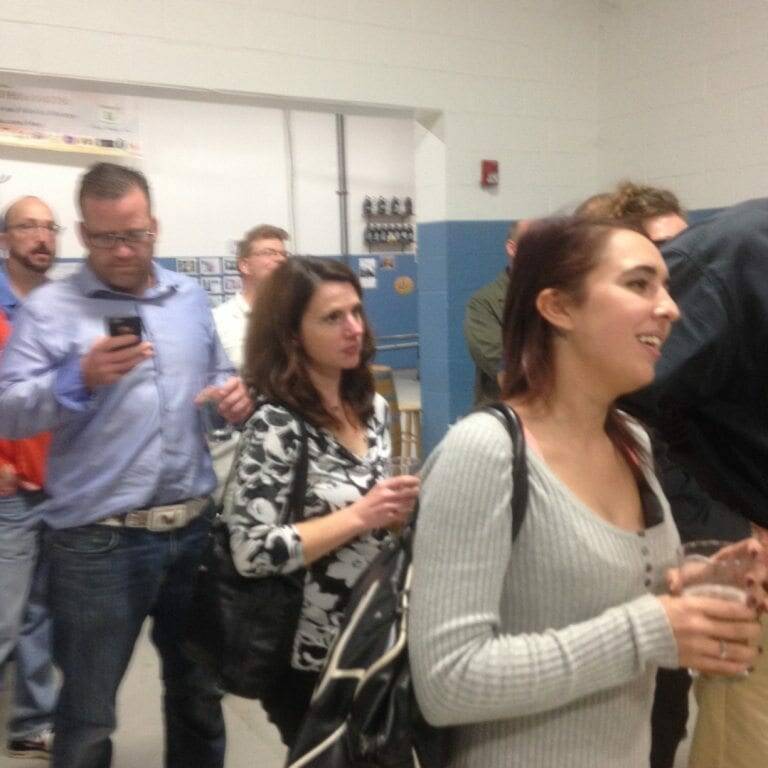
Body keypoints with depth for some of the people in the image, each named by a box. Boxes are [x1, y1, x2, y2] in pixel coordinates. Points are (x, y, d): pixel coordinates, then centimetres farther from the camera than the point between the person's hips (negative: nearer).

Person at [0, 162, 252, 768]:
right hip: (98, 543, -4)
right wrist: (82, 378, -28)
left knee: (198, 693, 23)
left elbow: (218, 377, 17)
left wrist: (238, 395, -5)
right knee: (87, 717, 12)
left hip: (193, 529, 5)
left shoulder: (191, 297, 9)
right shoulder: (49, 307, -5)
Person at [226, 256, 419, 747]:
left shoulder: (374, 408, 2)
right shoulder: (277, 424, -20)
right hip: (311, 657, -7)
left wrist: (394, 511, -7)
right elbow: (252, 552, -26)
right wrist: (359, 517, -24)